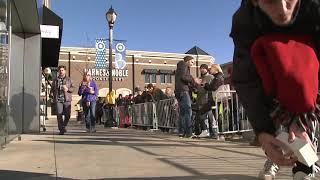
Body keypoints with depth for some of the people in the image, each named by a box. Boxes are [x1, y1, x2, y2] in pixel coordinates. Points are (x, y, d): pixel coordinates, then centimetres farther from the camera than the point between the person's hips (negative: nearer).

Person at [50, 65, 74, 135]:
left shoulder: (69, 80, 11)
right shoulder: (55, 80, 13)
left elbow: (72, 88, 7)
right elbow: (52, 89, 16)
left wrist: (67, 89, -13)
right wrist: (51, 94, -3)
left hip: (67, 100, 0)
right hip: (58, 100, 0)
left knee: (67, 115, 0)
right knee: (59, 115, -8)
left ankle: (64, 126, 26)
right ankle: (61, 129, -1)